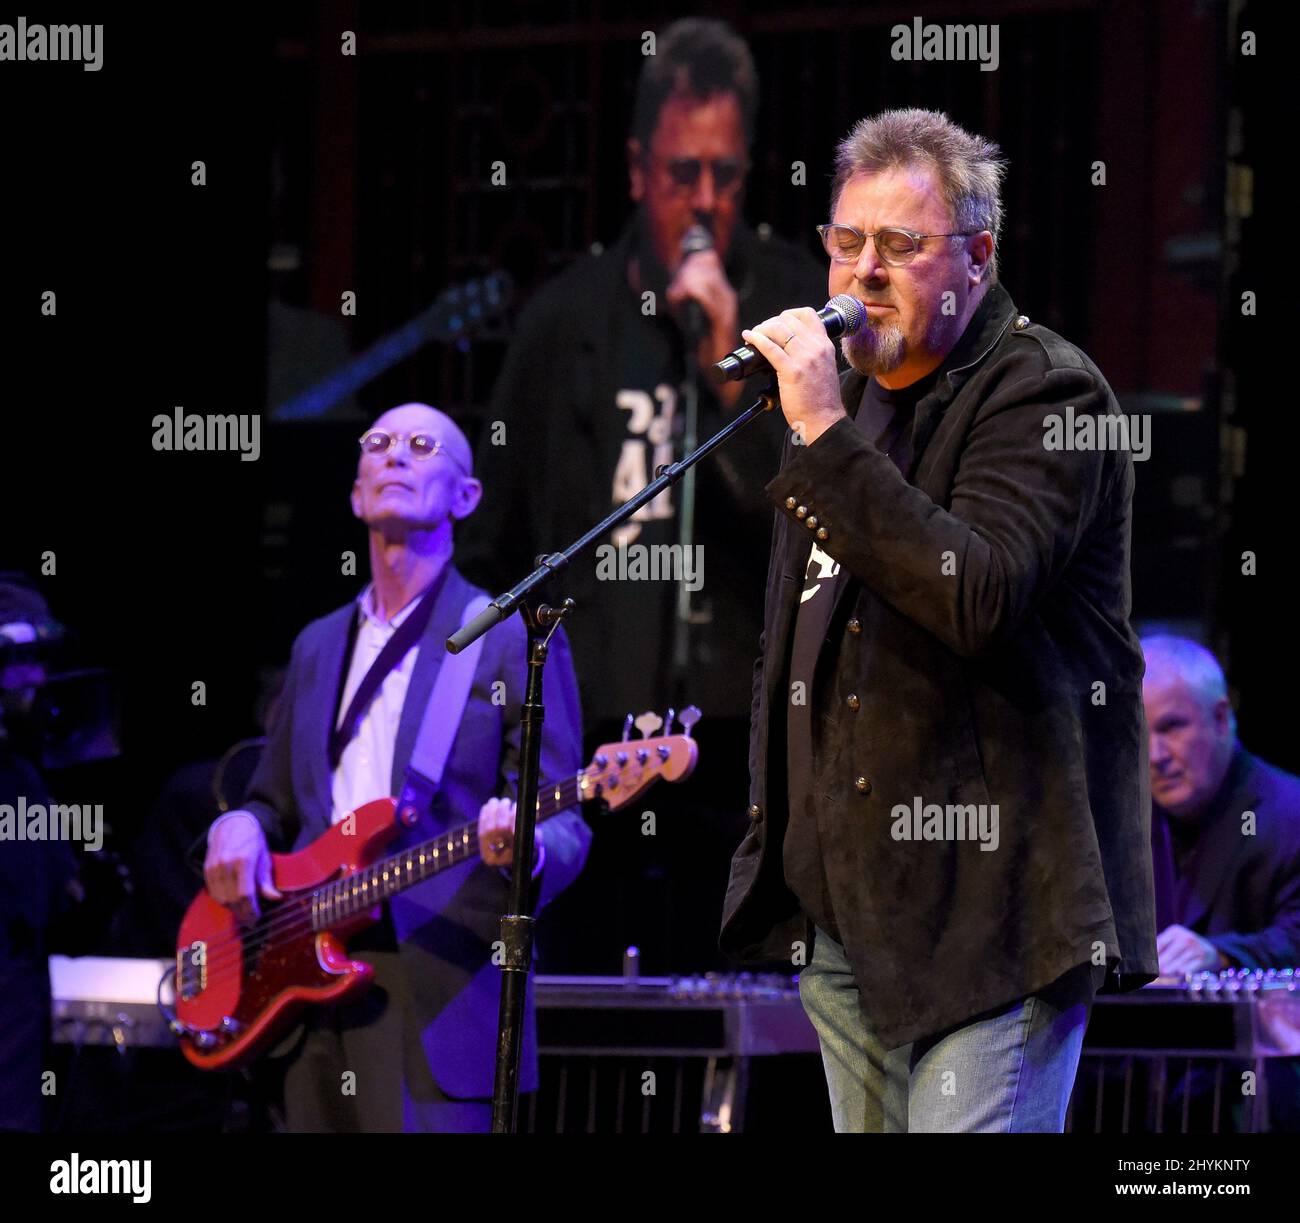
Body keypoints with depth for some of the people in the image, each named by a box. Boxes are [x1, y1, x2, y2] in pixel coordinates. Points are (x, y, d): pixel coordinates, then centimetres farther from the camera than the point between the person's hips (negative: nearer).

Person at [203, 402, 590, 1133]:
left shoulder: (515, 642, 1)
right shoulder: (319, 647, 20)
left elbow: (567, 830, -3)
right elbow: (276, 803, 26)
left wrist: (521, 846, -26)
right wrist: (240, 828, 2)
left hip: (439, 999, -6)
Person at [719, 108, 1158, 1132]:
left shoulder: (1046, 394, -9)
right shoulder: (847, 392, 18)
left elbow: (980, 599, -27)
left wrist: (827, 438, -25)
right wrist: (771, 834, 26)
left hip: (989, 917, -8)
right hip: (840, 912, 9)